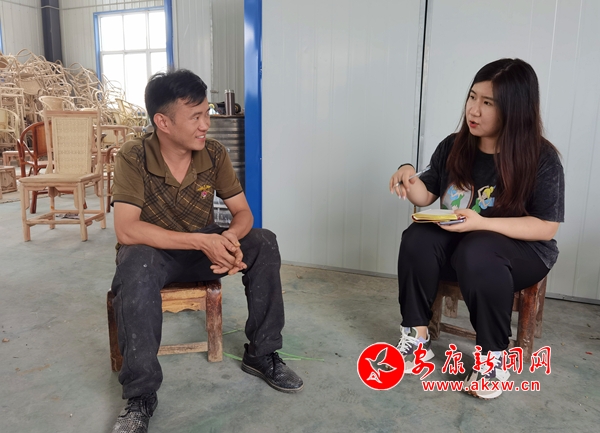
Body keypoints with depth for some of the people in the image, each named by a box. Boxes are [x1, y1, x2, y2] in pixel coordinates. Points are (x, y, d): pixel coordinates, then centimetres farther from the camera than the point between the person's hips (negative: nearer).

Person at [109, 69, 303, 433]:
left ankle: (261, 355, -4)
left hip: (204, 249, 4)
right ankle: (141, 394, -23)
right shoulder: (133, 157, -20)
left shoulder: (215, 154, -10)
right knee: (136, 264, -38)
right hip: (154, 252, -3)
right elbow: (126, 230, -30)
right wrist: (202, 241, -37)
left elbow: (243, 212, -7)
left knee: (264, 244, -19)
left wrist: (229, 238, -32)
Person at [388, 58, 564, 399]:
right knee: (417, 239, -26)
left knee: (477, 255, -37)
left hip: (523, 249, -4)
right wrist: (411, 179, -15)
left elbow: (546, 228, -15)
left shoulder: (541, 159, -14)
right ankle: (417, 337, -15)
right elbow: (428, 196, 9)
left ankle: (495, 354, -16)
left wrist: (482, 223, -28)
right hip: (455, 239, 4)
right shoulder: (453, 147, -2)